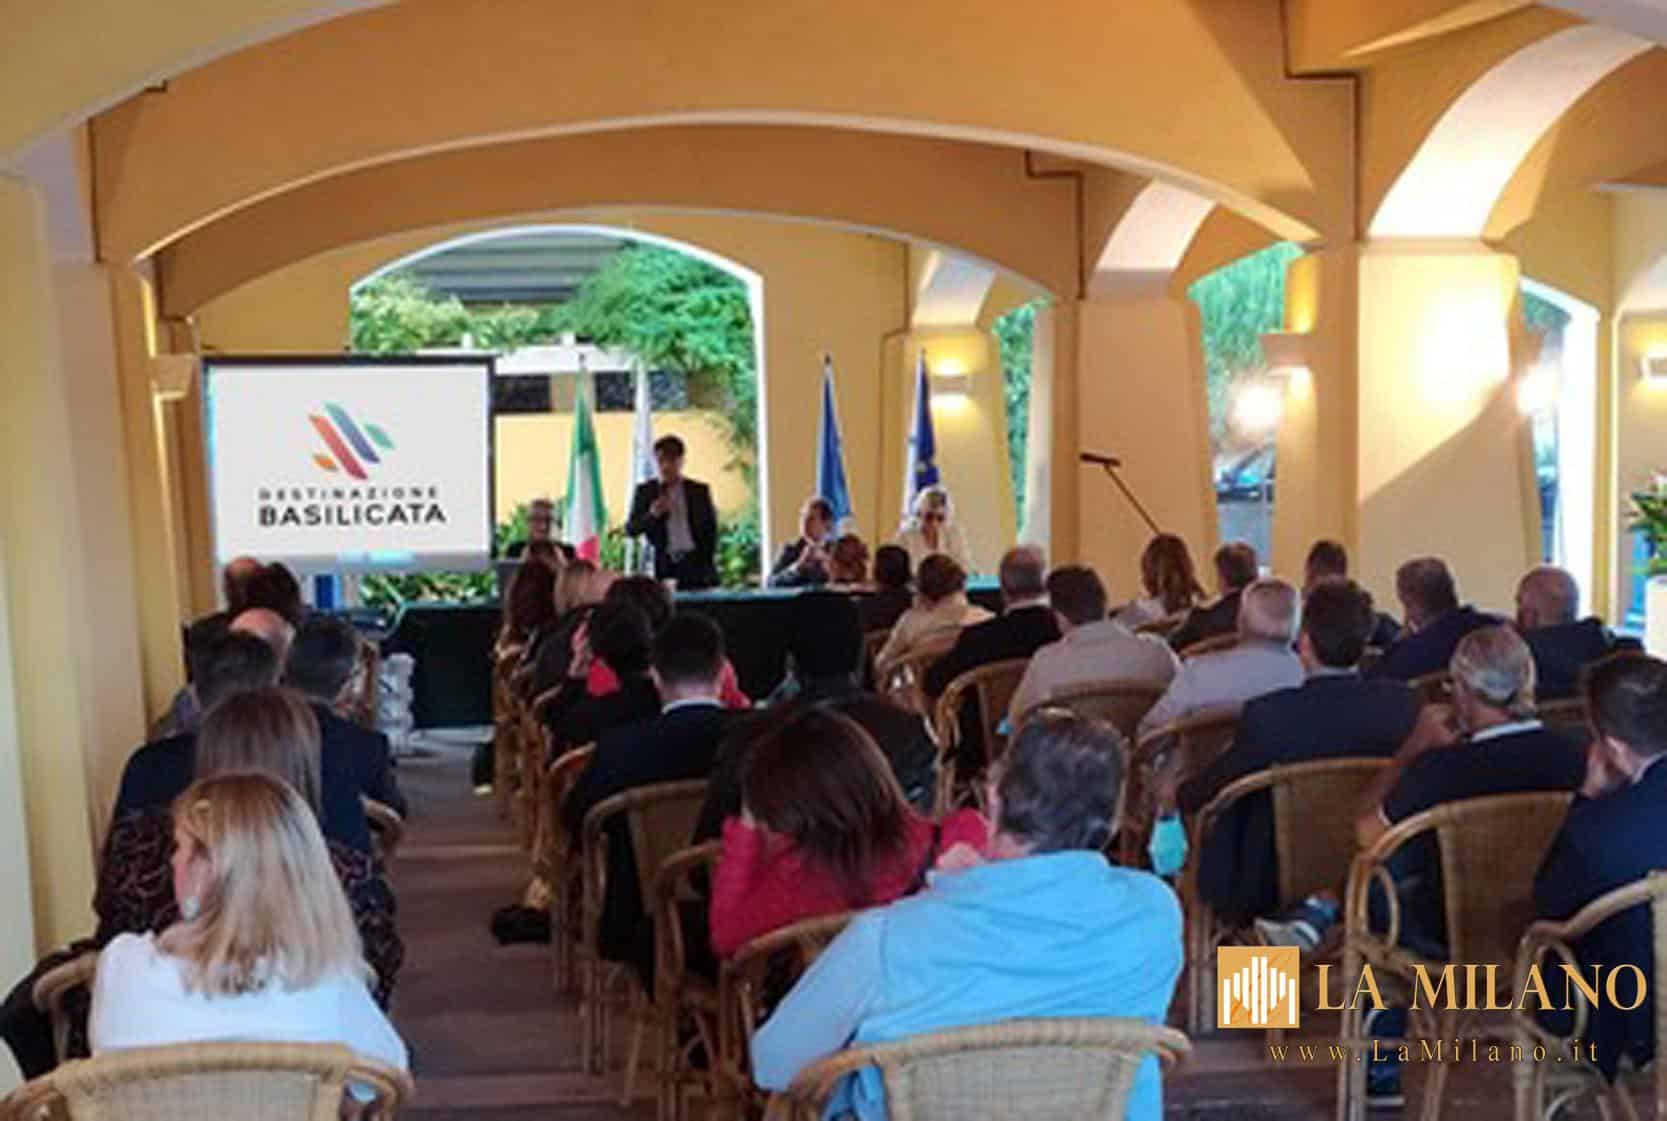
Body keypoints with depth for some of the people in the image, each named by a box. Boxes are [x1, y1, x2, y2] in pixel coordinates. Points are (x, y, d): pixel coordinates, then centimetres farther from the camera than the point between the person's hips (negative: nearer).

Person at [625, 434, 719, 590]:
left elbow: (711, 530, 8)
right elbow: (631, 529, 3)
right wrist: (652, 515, -15)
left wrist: (707, 564, -1)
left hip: (696, 563, 0)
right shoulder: (645, 491, 7)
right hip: (664, 564, 0)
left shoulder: (699, 490, 7)